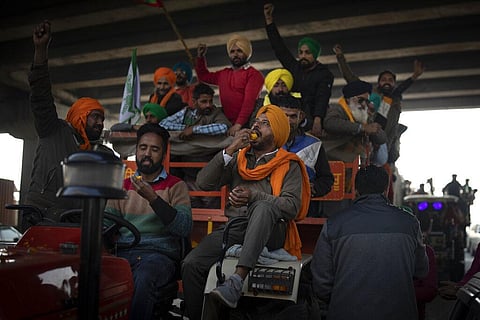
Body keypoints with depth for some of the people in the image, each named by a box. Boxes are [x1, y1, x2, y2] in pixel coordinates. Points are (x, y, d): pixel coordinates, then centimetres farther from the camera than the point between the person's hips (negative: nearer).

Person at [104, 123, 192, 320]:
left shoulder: (175, 186, 8)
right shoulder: (123, 186, 21)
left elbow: (185, 228, -7)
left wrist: (153, 198, -15)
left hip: (159, 254, -3)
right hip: (122, 253, 3)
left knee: (144, 276, -37)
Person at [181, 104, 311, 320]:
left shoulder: (289, 165, 8)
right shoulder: (238, 159, 19)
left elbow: (292, 206, -6)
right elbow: (204, 182, 6)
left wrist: (254, 195, -15)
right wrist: (230, 149, 0)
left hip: (270, 231, -3)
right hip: (234, 228, 4)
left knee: (263, 207, -38)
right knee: (191, 263, -20)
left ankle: (237, 280, -43)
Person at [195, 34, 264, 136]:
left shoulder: (253, 74, -3)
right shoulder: (223, 74, 19)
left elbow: (249, 101, -15)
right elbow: (203, 76, 37)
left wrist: (239, 124, -24)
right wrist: (200, 57, 24)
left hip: (244, 125, -6)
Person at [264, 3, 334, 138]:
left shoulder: (325, 74, 2)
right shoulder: (294, 67, 16)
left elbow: (322, 99, -13)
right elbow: (279, 47, 19)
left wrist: (317, 122, -31)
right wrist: (269, 19, 18)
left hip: (311, 122, -3)